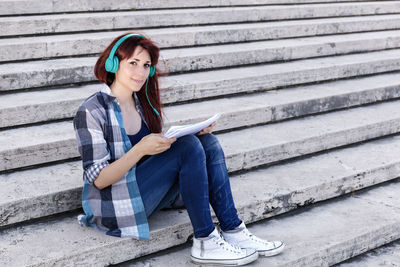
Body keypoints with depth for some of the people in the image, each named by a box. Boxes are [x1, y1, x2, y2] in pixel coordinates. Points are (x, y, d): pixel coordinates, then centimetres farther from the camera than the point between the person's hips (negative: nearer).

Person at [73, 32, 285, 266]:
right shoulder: (91, 112, -12)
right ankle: (205, 243, -19)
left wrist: (195, 132, -6)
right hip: (116, 207, -7)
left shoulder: (143, 103, 10)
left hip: (147, 192, 7)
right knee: (189, 146, -24)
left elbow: (160, 154, 11)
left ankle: (233, 231, -12)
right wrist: (140, 149, -29)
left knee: (207, 142, -11)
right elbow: (99, 179, -17)